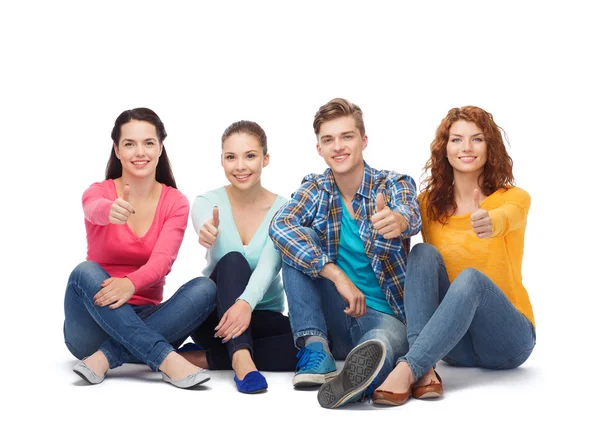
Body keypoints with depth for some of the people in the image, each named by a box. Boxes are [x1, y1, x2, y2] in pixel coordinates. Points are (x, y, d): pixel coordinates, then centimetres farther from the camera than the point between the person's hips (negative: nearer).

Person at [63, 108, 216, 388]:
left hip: (145, 319, 1)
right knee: (86, 272, -31)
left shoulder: (175, 202, 0)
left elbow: (162, 261, -17)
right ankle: (167, 360, -40)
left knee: (205, 288, -24)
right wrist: (111, 211, -56)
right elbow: (96, 210, -30)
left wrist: (131, 283, -40)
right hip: (96, 323, -1)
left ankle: (106, 358, -30)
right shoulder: (99, 192, -3)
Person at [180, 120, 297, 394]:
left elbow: (268, 265, -25)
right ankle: (241, 360, -45)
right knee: (234, 261, -31)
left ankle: (201, 358, -21)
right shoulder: (207, 203, -7)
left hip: (264, 317, 1)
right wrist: (211, 236, -53)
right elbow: (226, 259, -28)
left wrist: (247, 303, -45)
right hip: (215, 315, -1)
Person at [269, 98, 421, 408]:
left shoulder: (395, 184, -4)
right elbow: (279, 226, -19)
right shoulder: (315, 189, 2)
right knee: (297, 238, -17)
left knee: (378, 343, -39)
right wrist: (338, 275, -30)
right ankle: (315, 348, -24)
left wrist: (399, 220, -56)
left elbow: (411, 217, -29)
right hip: (333, 317, 3)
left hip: (385, 315, -3)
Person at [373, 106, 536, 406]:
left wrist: (490, 223, -51)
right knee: (424, 253, -22)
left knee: (471, 278, -31)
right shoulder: (429, 203, 6)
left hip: (506, 340, -2)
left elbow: (508, 216, -28)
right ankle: (425, 372, -37)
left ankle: (407, 369, -42)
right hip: (452, 343, 2)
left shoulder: (513, 197, -4)